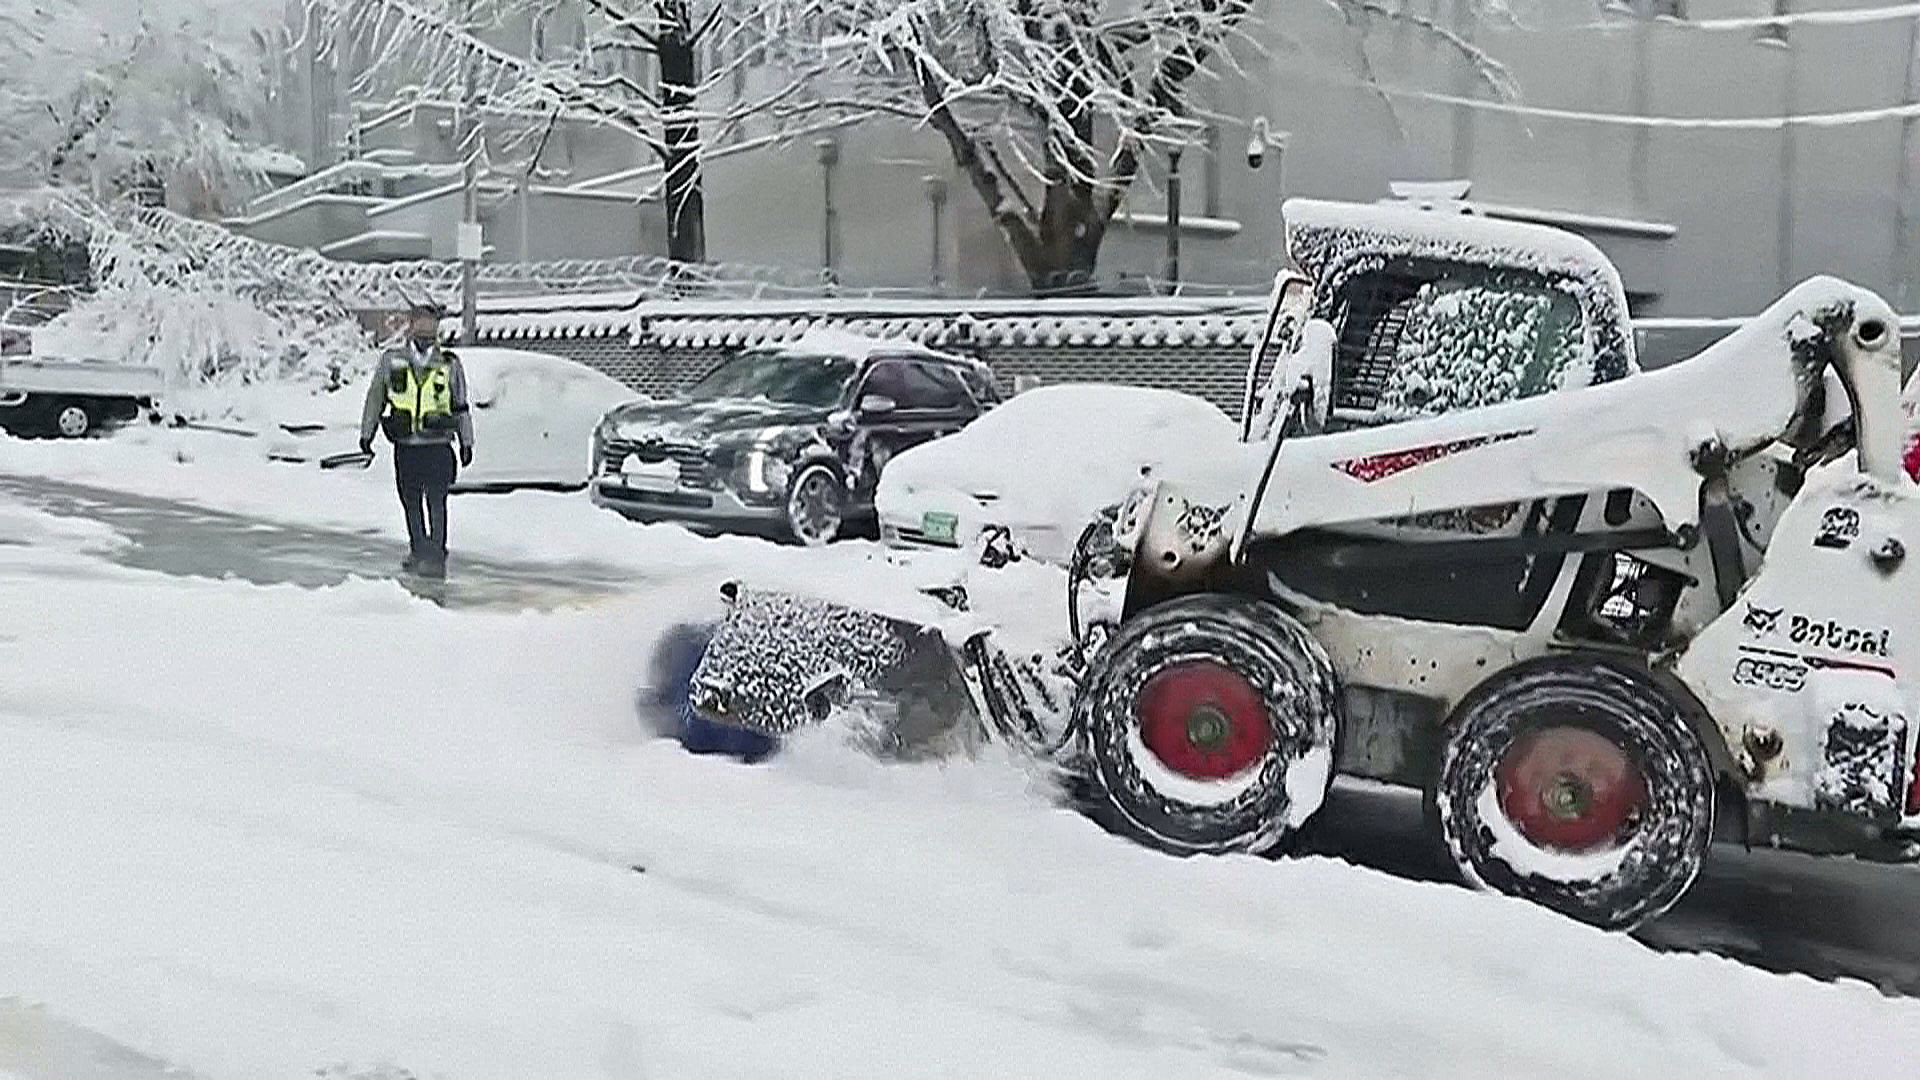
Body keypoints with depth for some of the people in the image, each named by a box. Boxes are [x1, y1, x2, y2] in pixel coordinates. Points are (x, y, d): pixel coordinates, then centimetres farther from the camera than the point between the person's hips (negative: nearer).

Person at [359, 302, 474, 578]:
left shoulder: (449, 364, 2)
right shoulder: (391, 360, 4)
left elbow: (461, 406, 10)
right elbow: (375, 397, 15)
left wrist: (466, 442, 10)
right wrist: (366, 432, 14)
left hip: (438, 446, -3)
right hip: (405, 446, 3)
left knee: (436, 501, -11)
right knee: (410, 502, 12)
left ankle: (437, 556, -12)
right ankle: (418, 551, 25)